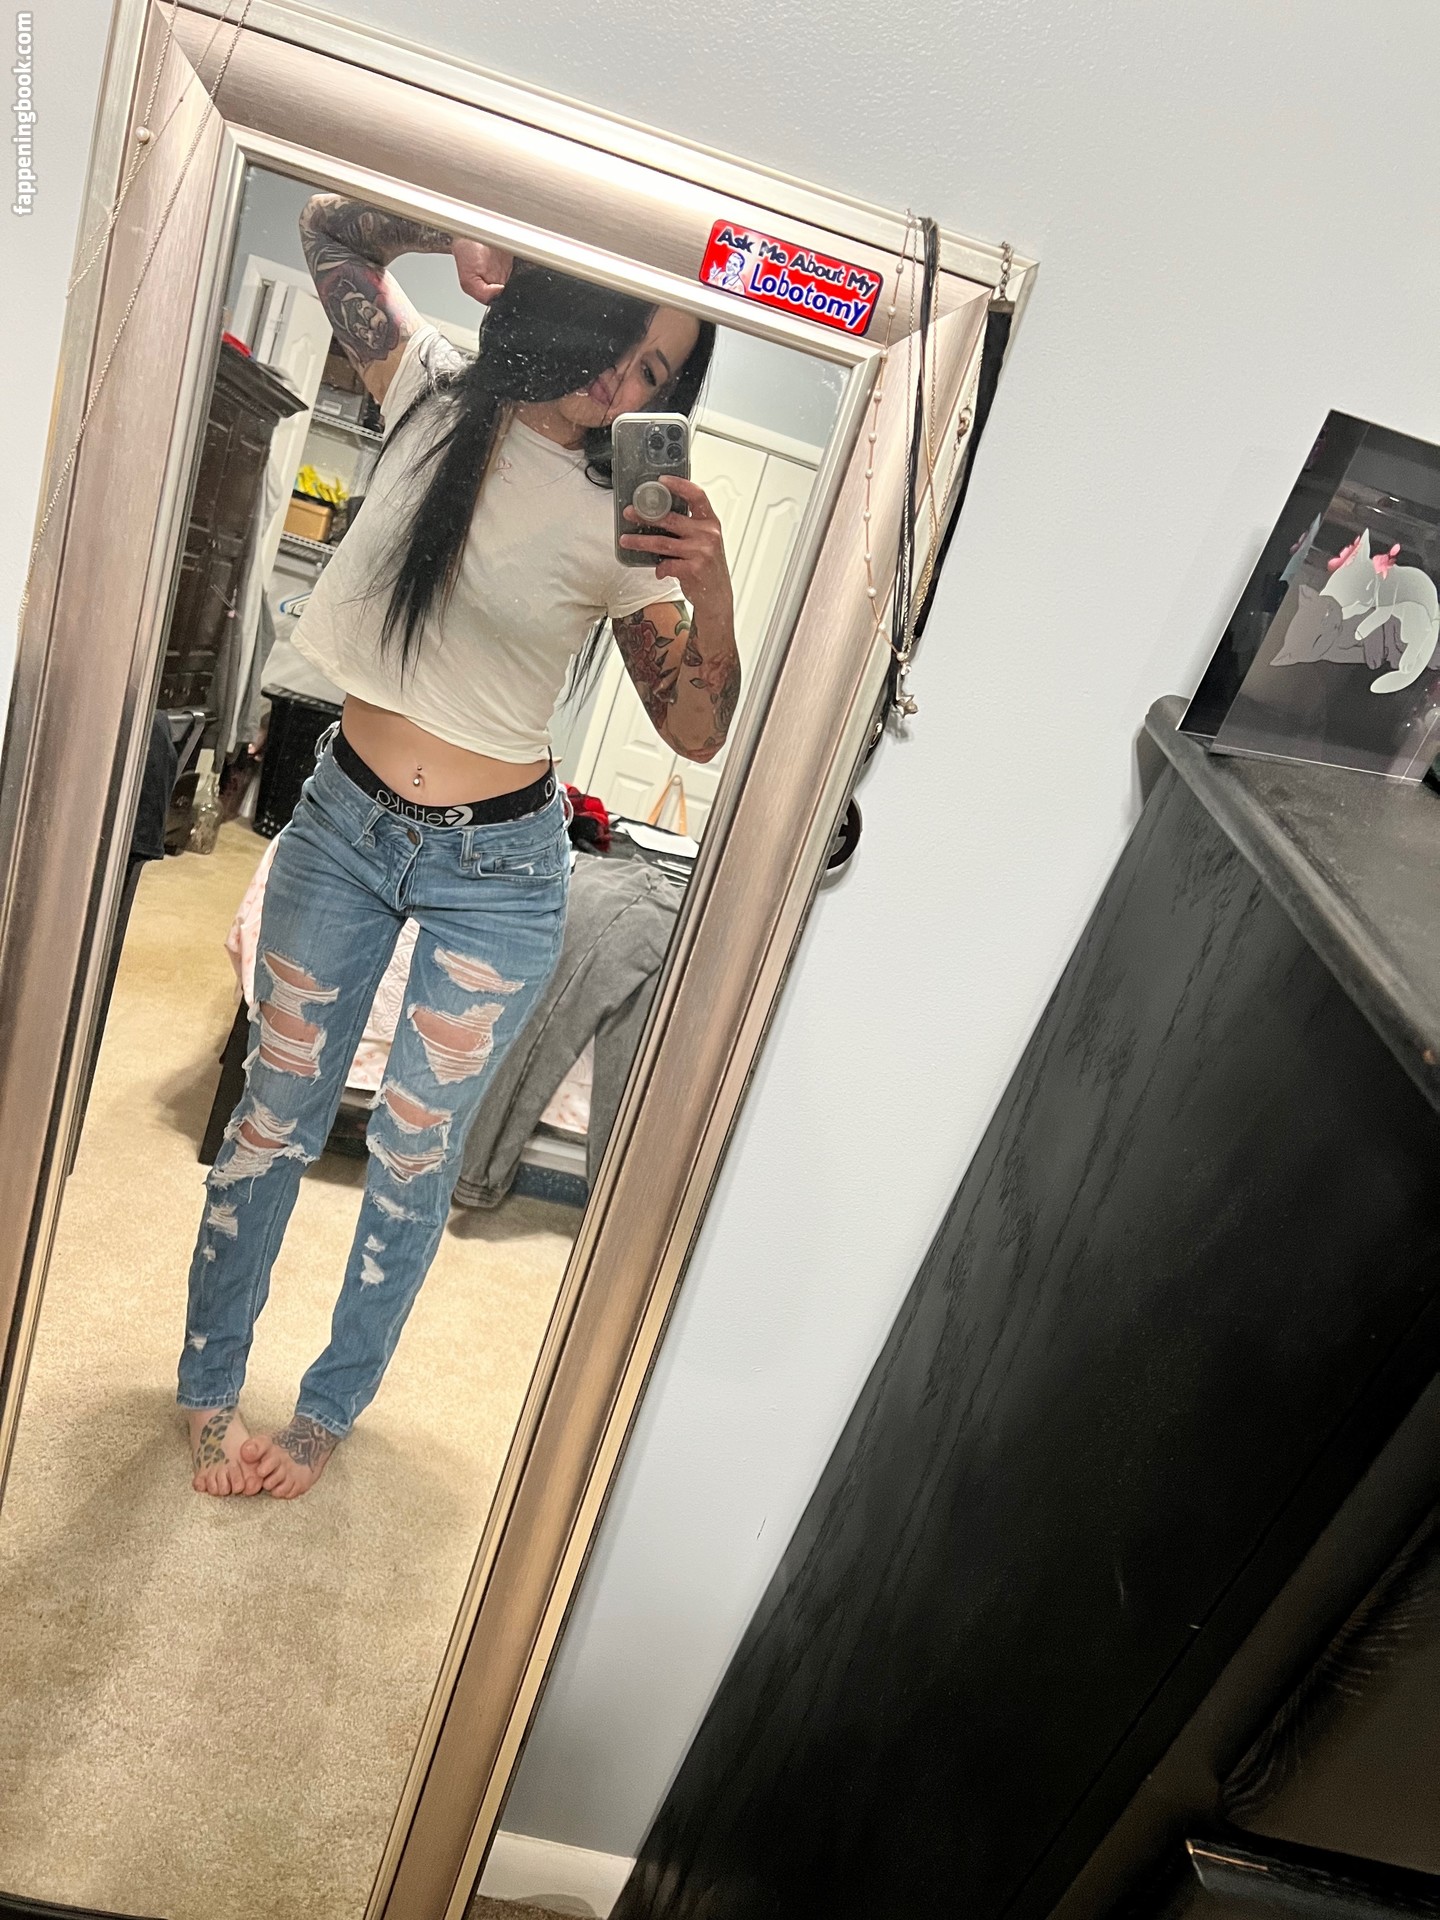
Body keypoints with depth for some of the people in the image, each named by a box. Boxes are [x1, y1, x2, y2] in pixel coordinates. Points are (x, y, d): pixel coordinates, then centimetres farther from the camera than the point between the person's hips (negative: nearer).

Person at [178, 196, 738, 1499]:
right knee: (275, 1116, 11)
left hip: (497, 870, -2)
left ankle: (331, 1408, 33)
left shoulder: (624, 525, -7)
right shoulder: (438, 392, 0)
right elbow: (333, 227, 8)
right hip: (345, 821, 2)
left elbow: (698, 731, -11)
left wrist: (712, 583, -27)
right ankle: (209, 1385, 34)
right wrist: (462, 239, -10)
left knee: (414, 1157, 8)